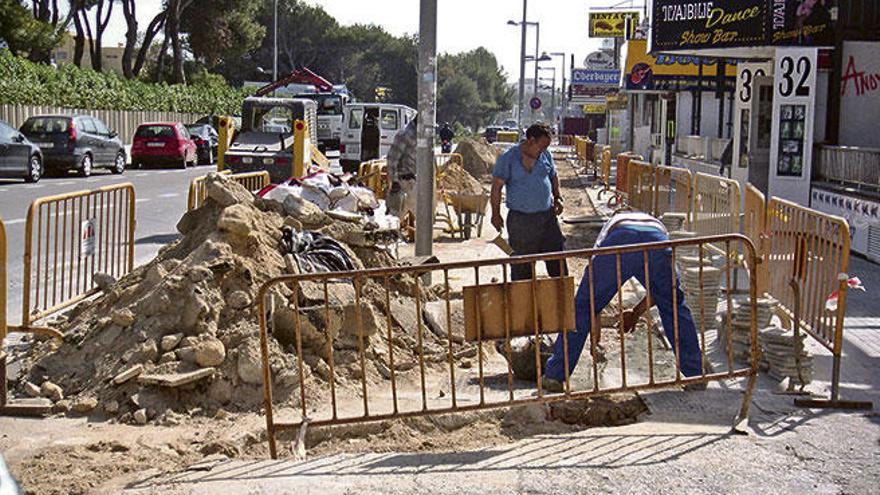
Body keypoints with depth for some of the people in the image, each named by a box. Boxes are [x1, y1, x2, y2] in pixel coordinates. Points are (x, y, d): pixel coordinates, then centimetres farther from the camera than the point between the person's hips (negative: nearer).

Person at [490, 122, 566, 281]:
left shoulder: (545, 155, 5)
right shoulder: (507, 159, -10)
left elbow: (553, 177, 21)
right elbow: (497, 186, -9)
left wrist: (557, 198, 12)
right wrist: (496, 213, -10)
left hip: (547, 215, 5)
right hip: (520, 219, -4)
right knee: (522, 263, 3)